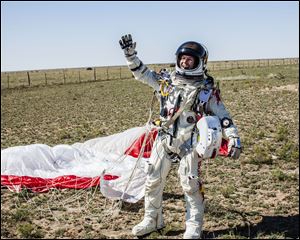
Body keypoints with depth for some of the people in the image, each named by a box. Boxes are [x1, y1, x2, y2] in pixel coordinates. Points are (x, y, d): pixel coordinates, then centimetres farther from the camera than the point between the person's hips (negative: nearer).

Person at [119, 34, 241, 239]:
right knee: (153, 180, 10)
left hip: (189, 143, -4)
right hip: (165, 140, 4)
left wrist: (234, 138, -11)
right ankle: (152, 220, 28)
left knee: (191, 184, 0)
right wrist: (130, 54, 3)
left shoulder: (207, 90, -4)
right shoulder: (167, 80, 6)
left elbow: (222, 116, -3)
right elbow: (142, 73, 13)